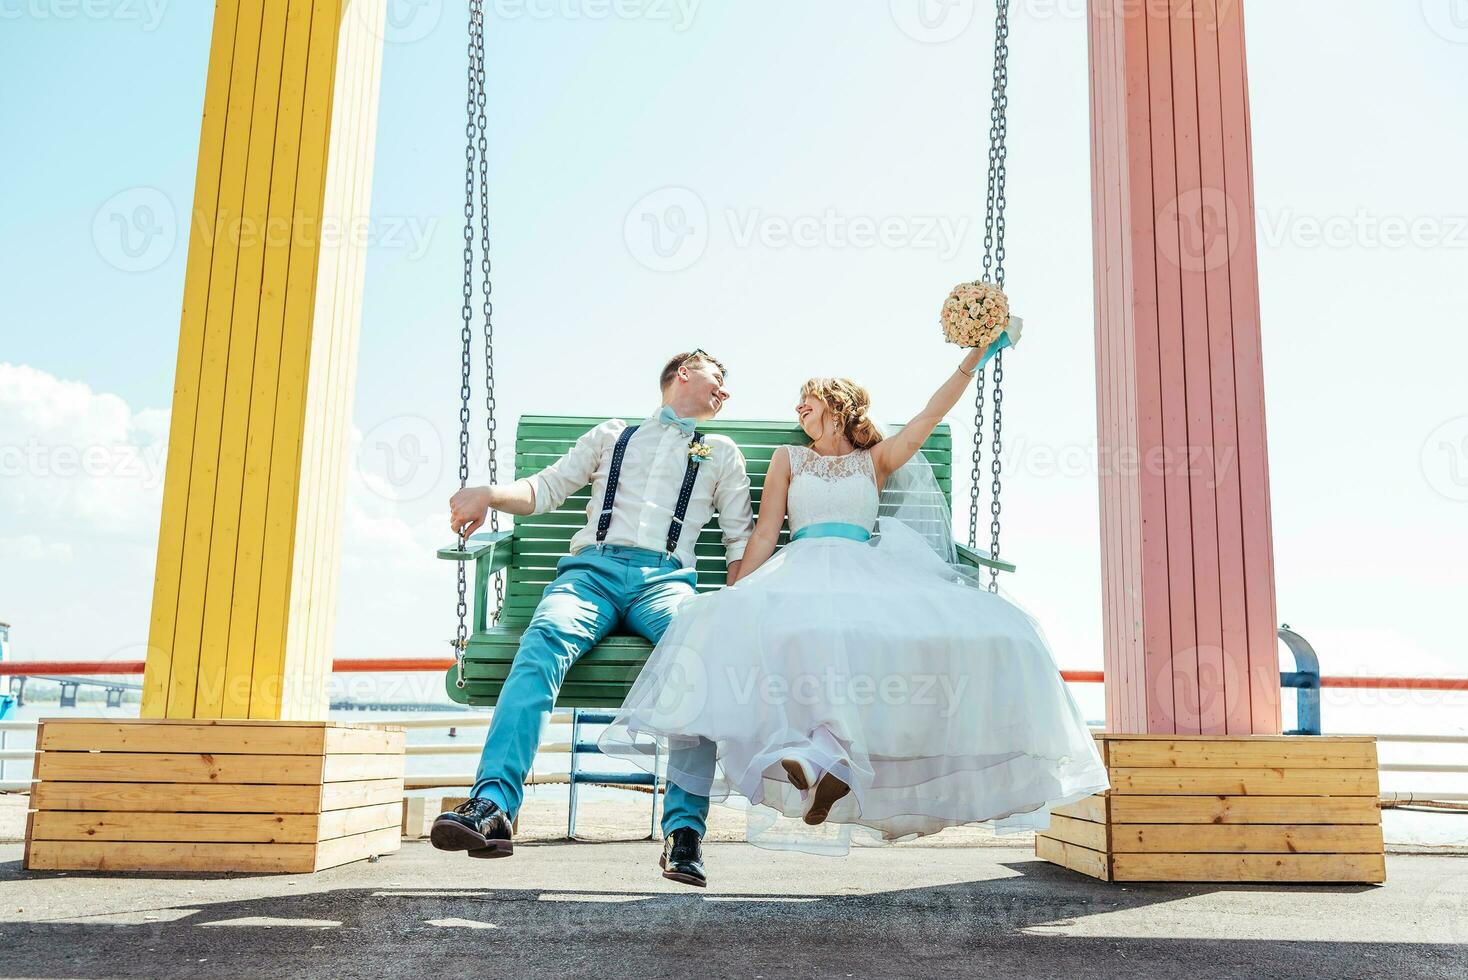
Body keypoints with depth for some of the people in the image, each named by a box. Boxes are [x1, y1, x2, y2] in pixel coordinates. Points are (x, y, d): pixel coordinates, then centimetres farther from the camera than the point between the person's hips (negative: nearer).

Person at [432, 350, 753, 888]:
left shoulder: (722, 452, 30)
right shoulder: (612, 435, 30)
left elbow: (741, 539, 22)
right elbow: (547, 488, 22)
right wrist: (489, 493, 2)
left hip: (665, 577, 0)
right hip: (592, 567, 0)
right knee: (546, 639, -34)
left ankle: (685, 827, -36)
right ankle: (491, 805, -45)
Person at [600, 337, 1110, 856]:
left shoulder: (877, 460, 25)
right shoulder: (789, 458, 24)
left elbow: (932, 413, 14)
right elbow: (765, 535, 14)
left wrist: (976, 354, 8)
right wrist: (735, 600, 2)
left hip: (871, 575, 1)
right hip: (804, 571, -1)